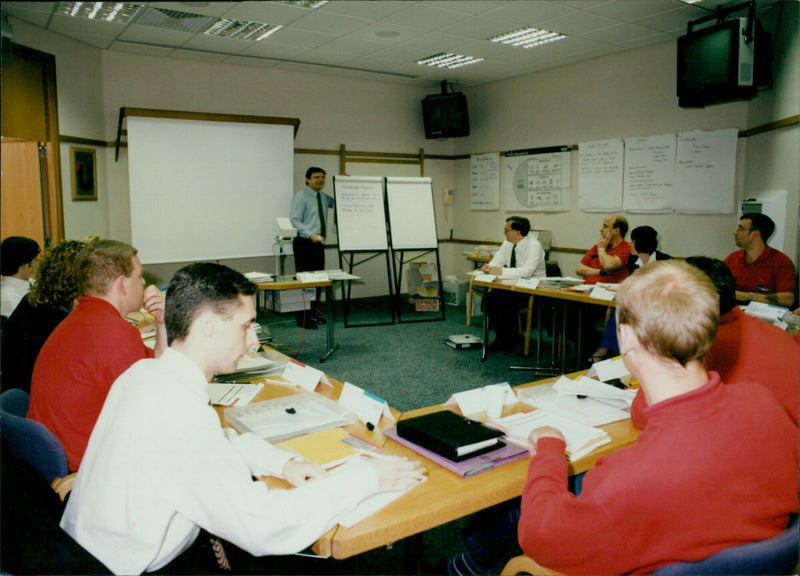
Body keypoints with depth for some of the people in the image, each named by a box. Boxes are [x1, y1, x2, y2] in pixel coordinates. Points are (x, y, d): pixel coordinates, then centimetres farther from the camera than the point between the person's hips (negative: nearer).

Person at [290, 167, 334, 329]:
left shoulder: (324, 197, 15)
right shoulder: (300, 197, -6)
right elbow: (295, 221, -14)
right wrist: (311, 235, -28)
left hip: (318, 243, 7)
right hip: (304, 243, -7)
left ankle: (313, 313, 24)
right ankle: (302, 319, 0)